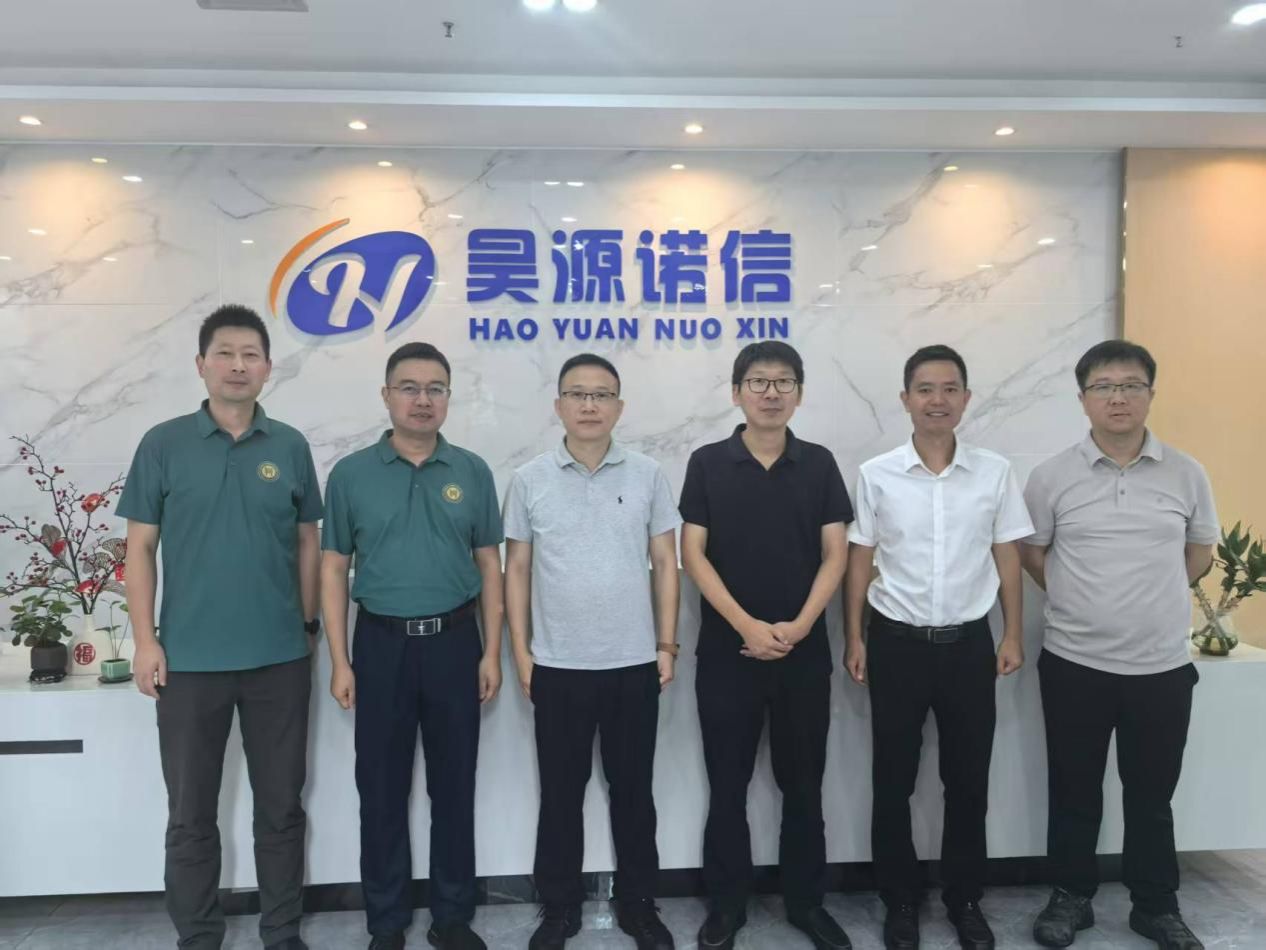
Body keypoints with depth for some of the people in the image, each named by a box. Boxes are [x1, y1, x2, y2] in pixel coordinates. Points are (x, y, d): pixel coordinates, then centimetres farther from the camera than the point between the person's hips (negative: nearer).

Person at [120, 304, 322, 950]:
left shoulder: (290, 447, 3)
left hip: (279, 658, 1)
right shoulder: (163, 444, -1)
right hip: (189, 660, -1)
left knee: (281, 807, 12)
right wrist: (145, 640, -5)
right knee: (191, 814, 11)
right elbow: (140, 548, 0)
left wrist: (308, 626, 5)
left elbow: (307, 543, 8)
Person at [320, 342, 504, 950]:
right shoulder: (351, 475, 0)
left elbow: (489, 566, 4)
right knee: (382, 789, 9)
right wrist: (340, 662, -4)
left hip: (454, 640, 1)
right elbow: (333, 571, 1)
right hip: (381, 643, 0)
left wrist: (491, 652, -1)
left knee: (454, 785, 10)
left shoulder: (472, 472, 2)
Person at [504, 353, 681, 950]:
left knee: (633, 789, 13)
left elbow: (665, 564, 3)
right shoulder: (529, 480, -1)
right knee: (561, 791, 12)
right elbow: (516, 570, 3)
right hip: (557, 665, 0)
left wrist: (667, 645, 0)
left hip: (633, 663, 1)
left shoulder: (647, 475, 0)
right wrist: (521, 653, -1)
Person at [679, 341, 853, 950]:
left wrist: (799, 626, -12)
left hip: (804, 650, 2)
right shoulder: (708, 463, -1)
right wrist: (746, 624, -14)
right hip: (726, 650, -1)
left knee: (803, 785, 12)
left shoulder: (819, 465, 3)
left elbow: (835, 554, 0)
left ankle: (807, 901, 29)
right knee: (727, 785, 9)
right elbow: (692, 553, -5)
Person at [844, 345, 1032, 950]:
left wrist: (1013, 636, 4)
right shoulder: (876, 475, -4)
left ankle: (965, 899, 31)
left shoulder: (995, 472, 0)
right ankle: (901, 900, 26)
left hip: (969, 643, 1)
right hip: (897, 642, -1)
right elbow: (860, 560, 1)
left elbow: (1007, 558, 6)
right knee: (893, 780, 8)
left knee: (968, 779, 12)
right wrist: (854, 639, -1)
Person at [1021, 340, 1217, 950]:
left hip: (1163, 665, 1)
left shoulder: (1186, 474, 0)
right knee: (1074, 792, 12)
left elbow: (1200, 553, 13)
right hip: (1074, 663, -1)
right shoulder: (1052, 477, -5)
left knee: (1152, 795, 15)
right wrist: (1082, 602, 6)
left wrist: (1151, 600, 10)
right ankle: (1071, 898, 30)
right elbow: (1031, 554, 6)